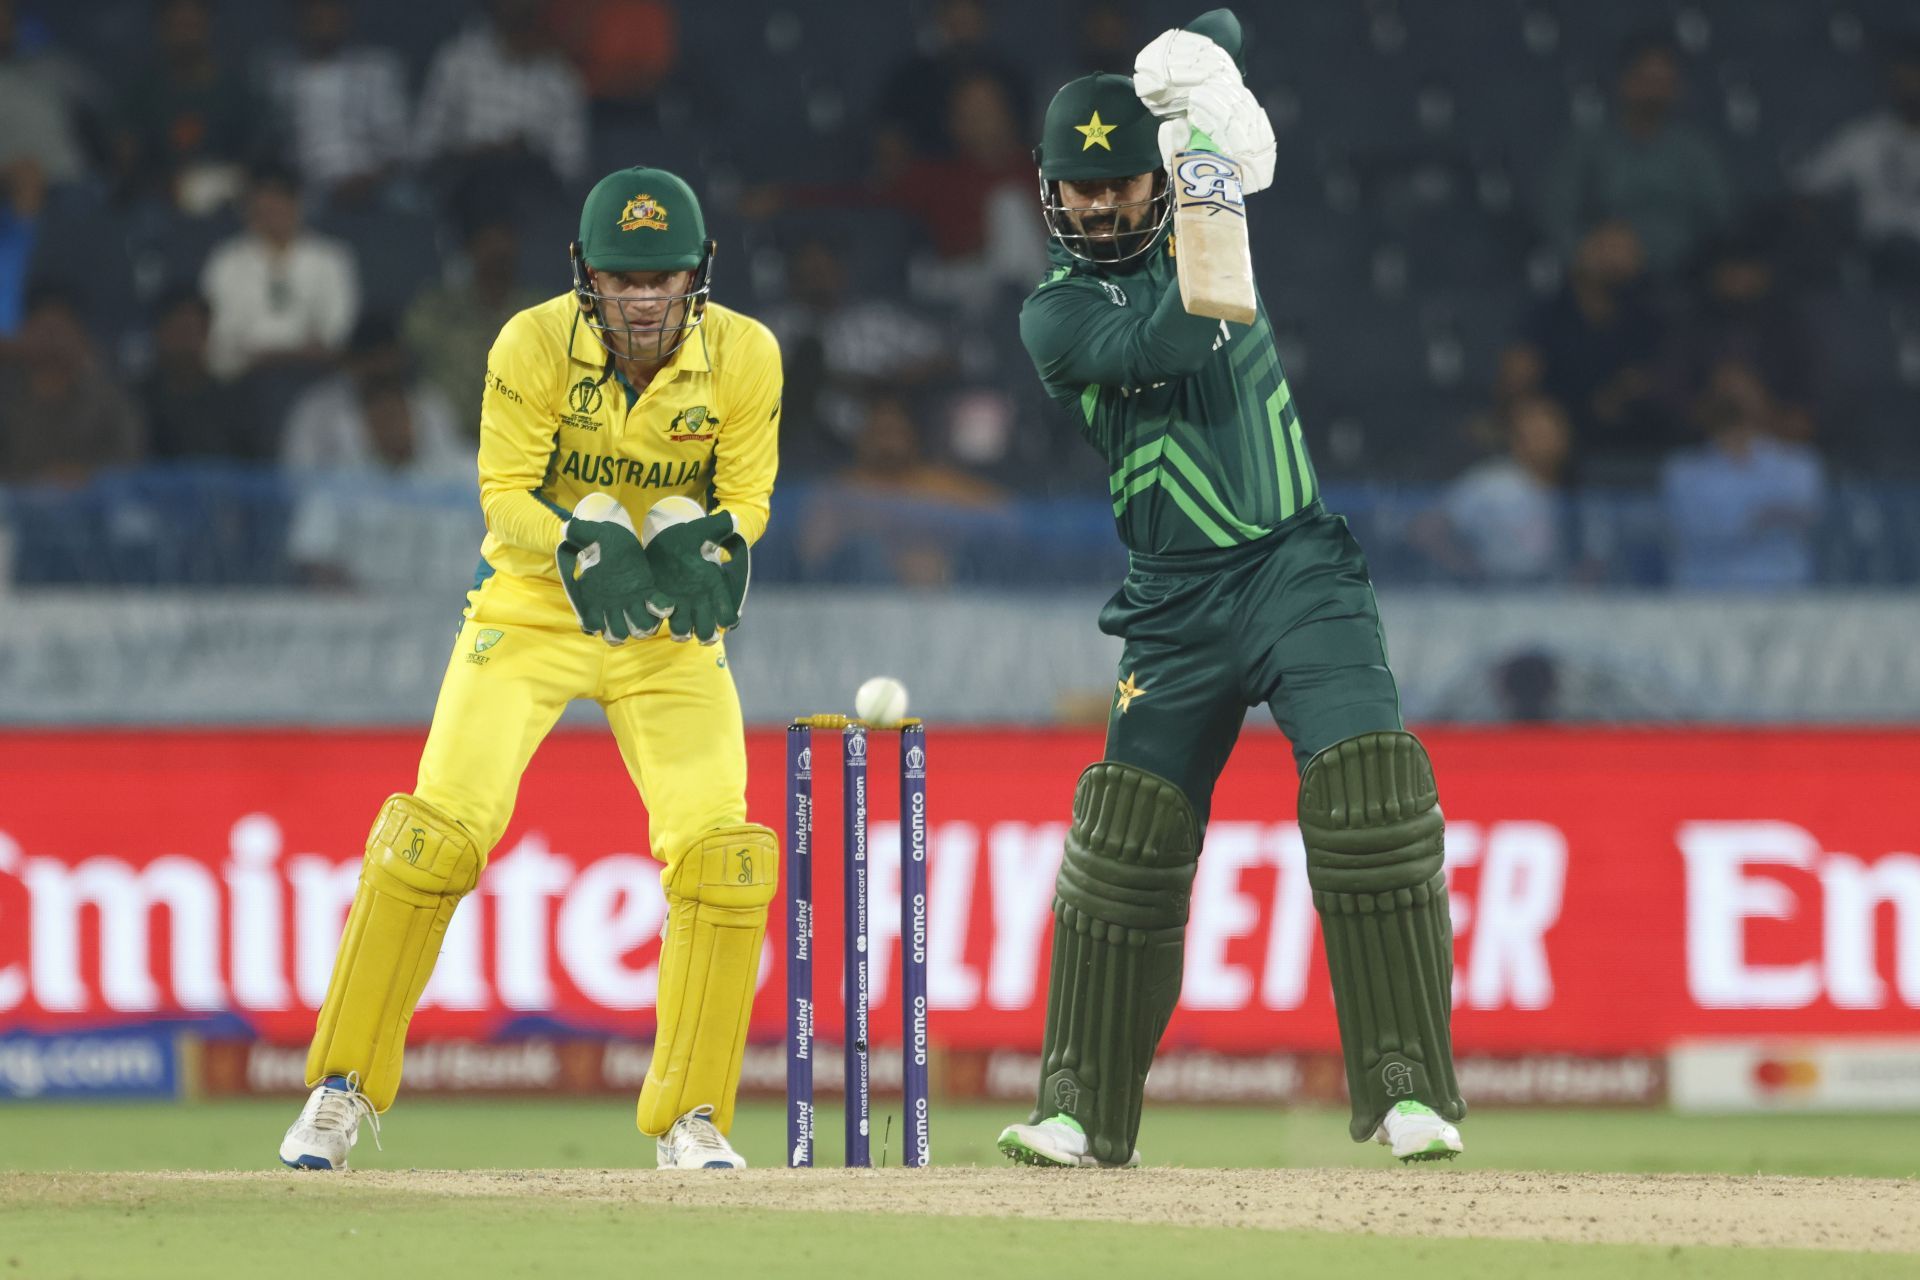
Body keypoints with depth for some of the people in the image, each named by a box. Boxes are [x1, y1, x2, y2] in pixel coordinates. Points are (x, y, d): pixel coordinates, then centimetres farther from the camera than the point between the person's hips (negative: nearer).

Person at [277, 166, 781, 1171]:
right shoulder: (535, 346, -18)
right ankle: (343, 1088, 0)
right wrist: (581, 547, -33)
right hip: (531, 610, -2)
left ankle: (688, 1119, 1)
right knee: (435, 834, -14)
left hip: (672, 633, 2)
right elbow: (504, 497, -14)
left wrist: (711, 550, -27)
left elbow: (746, 497, -4)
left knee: (720, 851, -13)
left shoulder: (744, 356, -13)